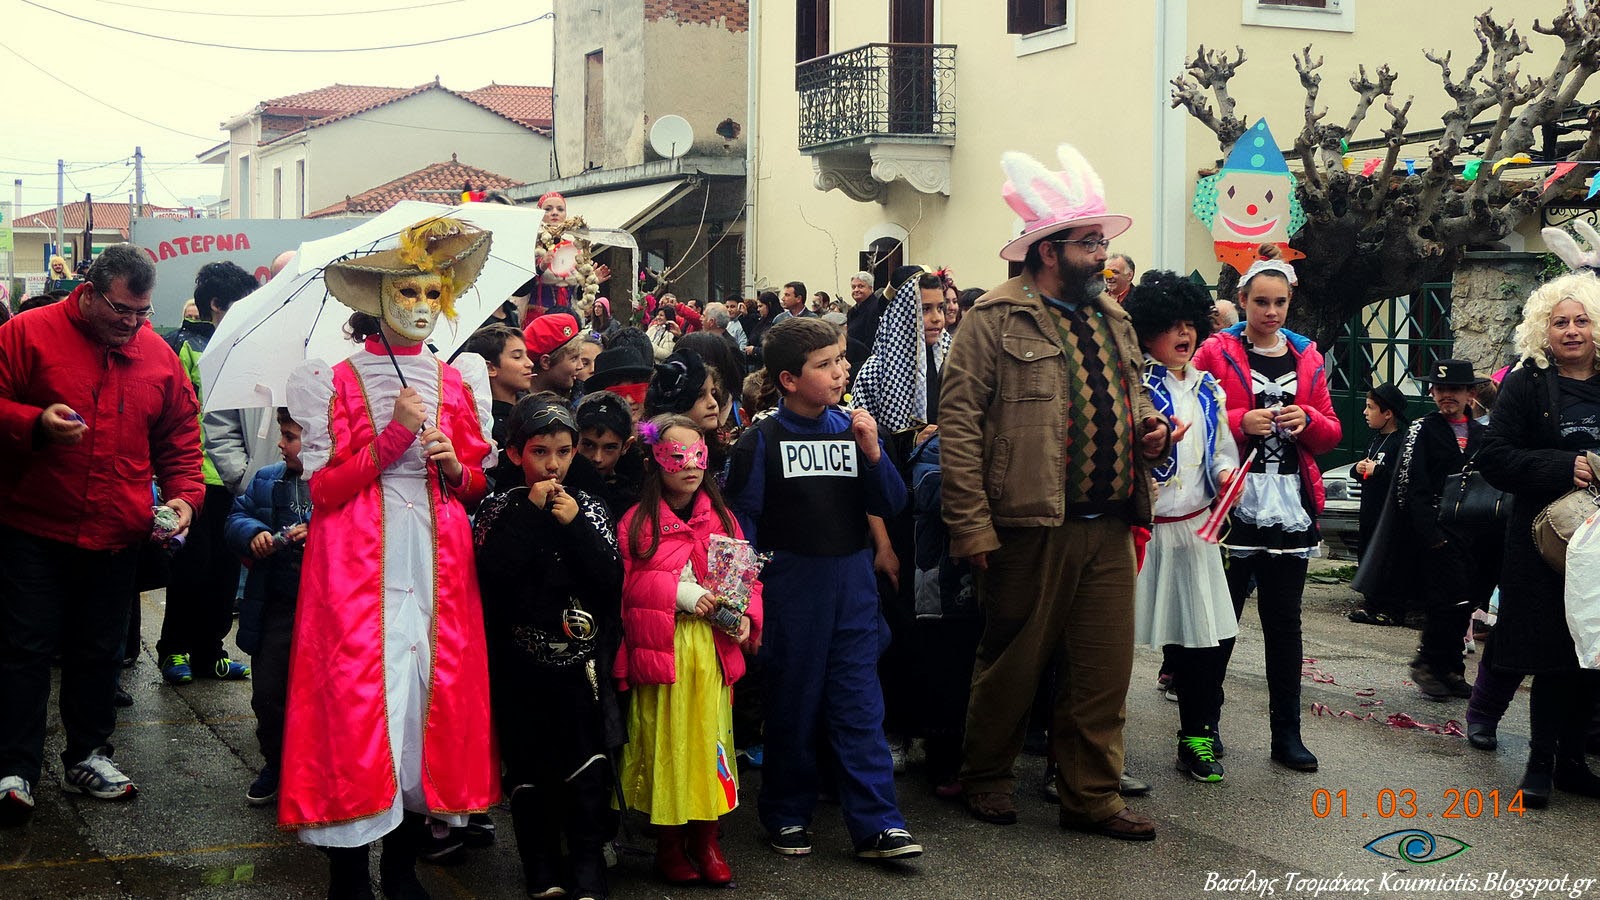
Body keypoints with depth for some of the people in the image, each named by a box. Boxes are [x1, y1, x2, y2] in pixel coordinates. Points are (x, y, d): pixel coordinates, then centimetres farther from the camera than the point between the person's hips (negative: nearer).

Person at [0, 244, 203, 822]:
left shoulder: (159, 357, 7)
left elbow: (180, 438, 13)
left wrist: (183, 493, 0)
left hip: (117, 537, 4)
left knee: (99, 650, 12)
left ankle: (86, 757, 26)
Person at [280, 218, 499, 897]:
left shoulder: (459, 380, 11)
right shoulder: (337, 380, 1)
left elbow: (480, 484, 16)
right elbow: (323, 488, -4)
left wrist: (454, 466, -6)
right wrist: (392, 439, -13)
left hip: (438, 565, 4)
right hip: (358, 565, -3)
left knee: (434, 695, 2)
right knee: (355, 698, -8)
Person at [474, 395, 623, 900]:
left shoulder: (589, 508, 5)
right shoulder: (500, 509, 1)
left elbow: (611, 583, -5)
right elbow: (492, 576, -17)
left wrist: (574, 525, -14)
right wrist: (531, 513, -16)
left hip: (580, 658, 1)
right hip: (521, 663, -1)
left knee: (587, 773, -2)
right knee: (529, 769, 6)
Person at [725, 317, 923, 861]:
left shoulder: (852, 428, 6)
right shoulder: (762, 440, -4)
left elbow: (891, 506, 4)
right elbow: (742, 517, -3)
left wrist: (872, 453, -12)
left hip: (851, 580, 3)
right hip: (791, 585, -3)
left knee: (859, 703, 1)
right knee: (793, 703, 8)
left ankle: (876, 825, 3)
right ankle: (787, 815, 23)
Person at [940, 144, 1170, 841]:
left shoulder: (1113, 319, 16)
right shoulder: (996, 318, -7)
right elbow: (958, 424, -11)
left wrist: (1149, 429, 5)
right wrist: (972, 526, -16)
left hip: (1111, 525, 6)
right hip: (1031, 524, -6)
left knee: (1104, 667, 8)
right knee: (1013, 660, 8)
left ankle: (1092, 796, 21)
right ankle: (986, 777, 28)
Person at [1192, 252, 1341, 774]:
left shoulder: (1307, 358, 13)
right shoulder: (1216, 353, 0)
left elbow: (1331, 434, 13)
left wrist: (1308, 421, -7)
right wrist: (1242, 423, -21)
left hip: (1291, 506, 4)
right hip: (1235, 503, -4)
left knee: (1284, 622, 7)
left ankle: (1287, 734, 13)